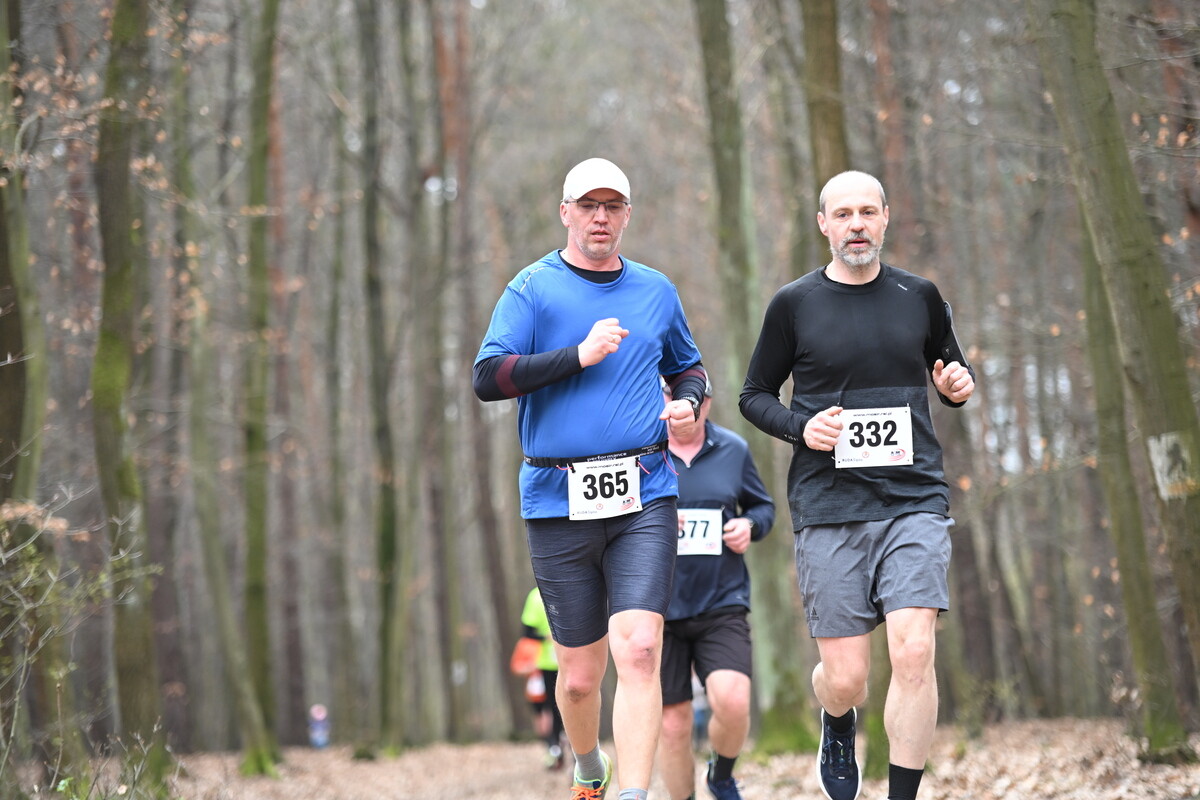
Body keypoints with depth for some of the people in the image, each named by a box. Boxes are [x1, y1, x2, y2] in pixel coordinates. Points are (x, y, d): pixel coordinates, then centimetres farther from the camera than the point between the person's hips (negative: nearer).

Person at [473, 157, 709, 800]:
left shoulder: (655, 290, 13)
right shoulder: (533, 289, 2)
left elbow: (687, 364, 30)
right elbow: (486, 379, -9)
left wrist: (688, 400, 7)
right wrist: (579, 356, -14)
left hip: (643, 498, 1)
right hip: (558, 502, -1)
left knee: (638, 651, -17)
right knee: (580, 675, 6)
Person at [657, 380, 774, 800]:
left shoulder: (733, 449, 5)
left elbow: (763, 506, 19)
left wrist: (750, 525, -4)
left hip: (722, 604, 1)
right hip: (658, 609, -1)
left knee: (732, 701, -20)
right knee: (673, 726, 1)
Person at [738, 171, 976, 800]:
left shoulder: (919, 296, 10)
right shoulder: (794, 305, 4)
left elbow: (951, 369, 24)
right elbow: (754, 395, 12)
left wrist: (958, 386, 0)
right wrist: (801, 427, -8)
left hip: (914, 504, 1)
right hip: (828, 510, -1)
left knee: (914, 653, -17)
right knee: (845, 678, -1)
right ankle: (838, 727, 37)